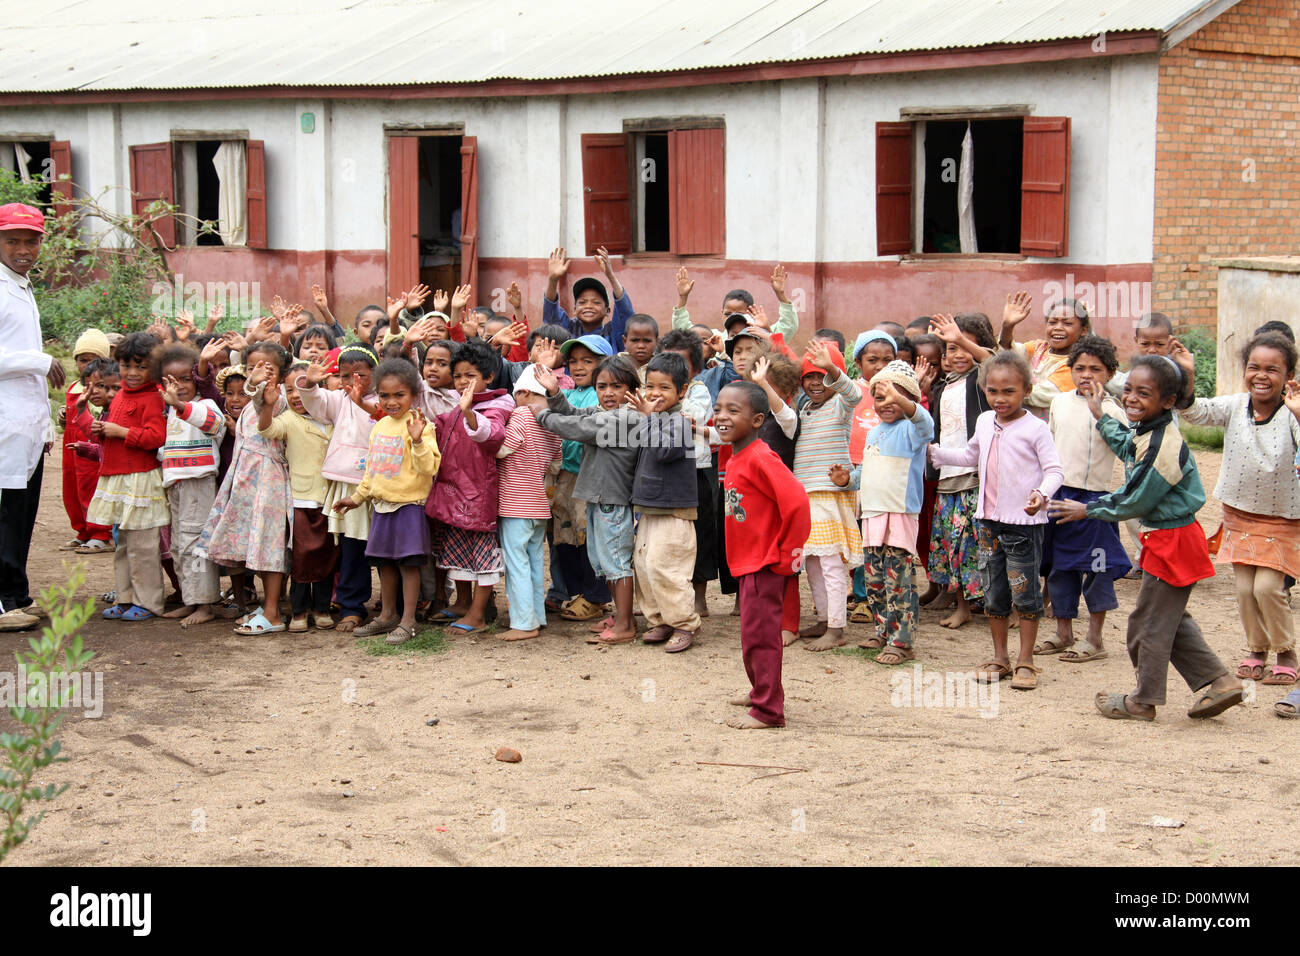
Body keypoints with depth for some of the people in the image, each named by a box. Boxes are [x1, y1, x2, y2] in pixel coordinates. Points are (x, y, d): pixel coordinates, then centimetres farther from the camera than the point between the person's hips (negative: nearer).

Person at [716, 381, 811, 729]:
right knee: (752, 633, 21)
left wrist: (788, 554, -20)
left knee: (759, 634, -4)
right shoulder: (735, 459, 9)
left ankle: (767, 710, 4)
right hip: (748, 562, 9)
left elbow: (796, 500, -28)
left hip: (766, 564, -9)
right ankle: (762, 691, 37)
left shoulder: (760, 458, -21)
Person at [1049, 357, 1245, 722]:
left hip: (1172, 543, -10)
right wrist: (1102, 420, 38)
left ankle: (1144, 701, 17)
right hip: (1165, 538, 10)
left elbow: (1135, 501, -21)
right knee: (1170, 618, 19)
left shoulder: (1163, 446, -26)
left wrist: (1087, 510, -9)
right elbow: (1126, 448, 30)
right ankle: (1218, 682, 21)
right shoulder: (1145, 434, 4)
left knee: (1149, 621, 3)